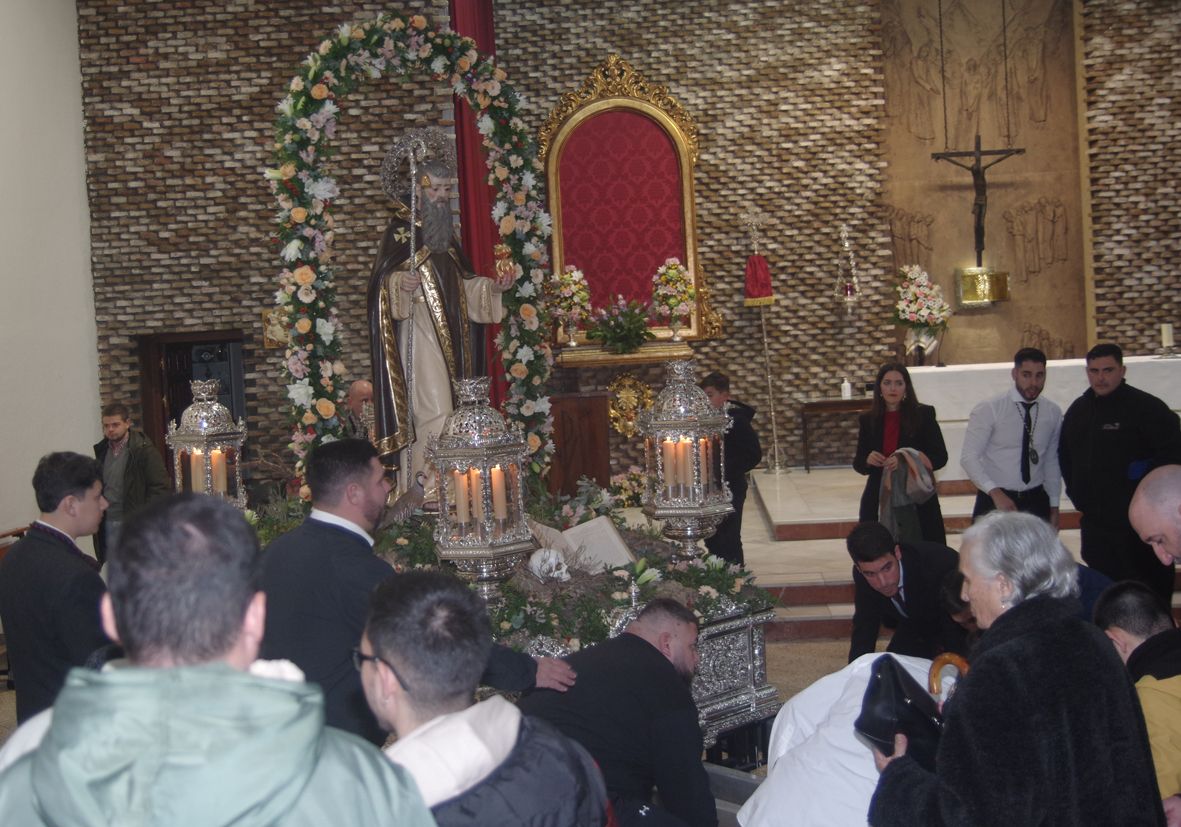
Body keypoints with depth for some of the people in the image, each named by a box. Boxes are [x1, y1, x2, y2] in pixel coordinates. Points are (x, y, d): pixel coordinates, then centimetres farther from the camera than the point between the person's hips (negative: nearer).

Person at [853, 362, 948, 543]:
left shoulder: (923, 415, 3)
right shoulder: (868, 421, 10)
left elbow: (941, 457, -1)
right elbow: (858, 464, 12)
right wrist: (867, 460, -12)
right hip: (879, 500, 2)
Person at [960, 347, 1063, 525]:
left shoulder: (1053, 413, 4)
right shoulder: (989, 410, -10)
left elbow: (1052, 462, 12)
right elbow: (969, 457, -13)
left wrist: (1054, 507, 11)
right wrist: (995, 492, -25)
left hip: (1036, 503, 4)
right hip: (995, 501, -3)